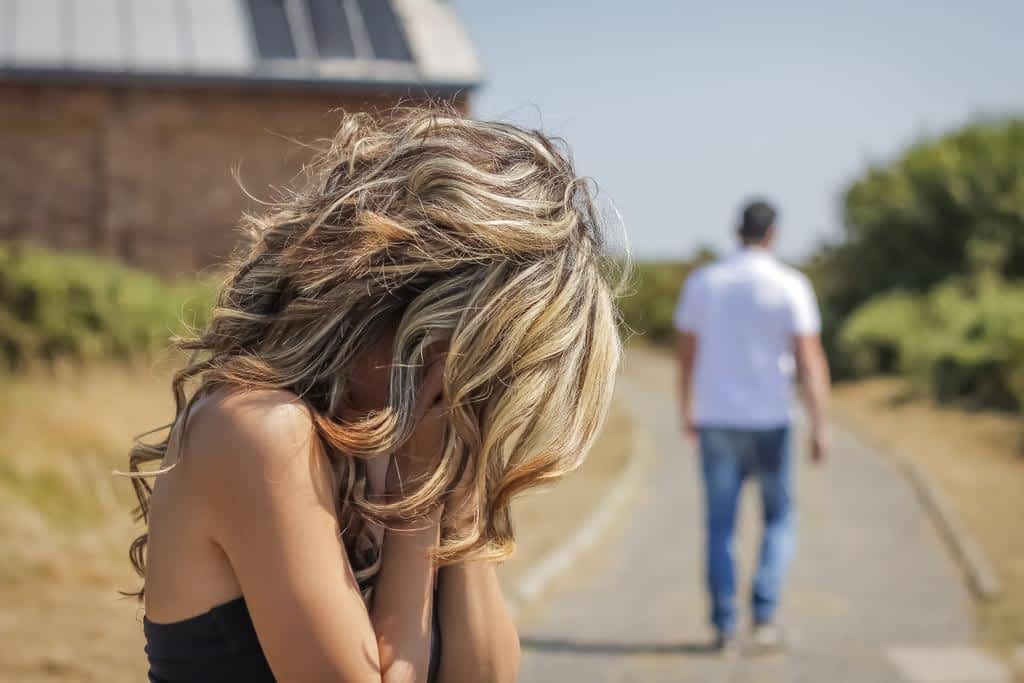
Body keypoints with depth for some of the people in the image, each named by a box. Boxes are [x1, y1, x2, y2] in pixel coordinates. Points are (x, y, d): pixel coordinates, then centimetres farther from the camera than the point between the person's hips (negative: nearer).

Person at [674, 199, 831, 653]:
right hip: (769, 420, -2)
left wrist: (688, 411, 21)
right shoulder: (791, 286, -6)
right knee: (778, 519, 14)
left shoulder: (702, 282, 2)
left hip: (716, 419, 2)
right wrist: (821, 427, -11)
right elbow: (810, 360, -12)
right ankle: (764, 615, 2)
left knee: (720, 526, 8)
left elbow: (686, 354, 8)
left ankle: (724, 624, 5)